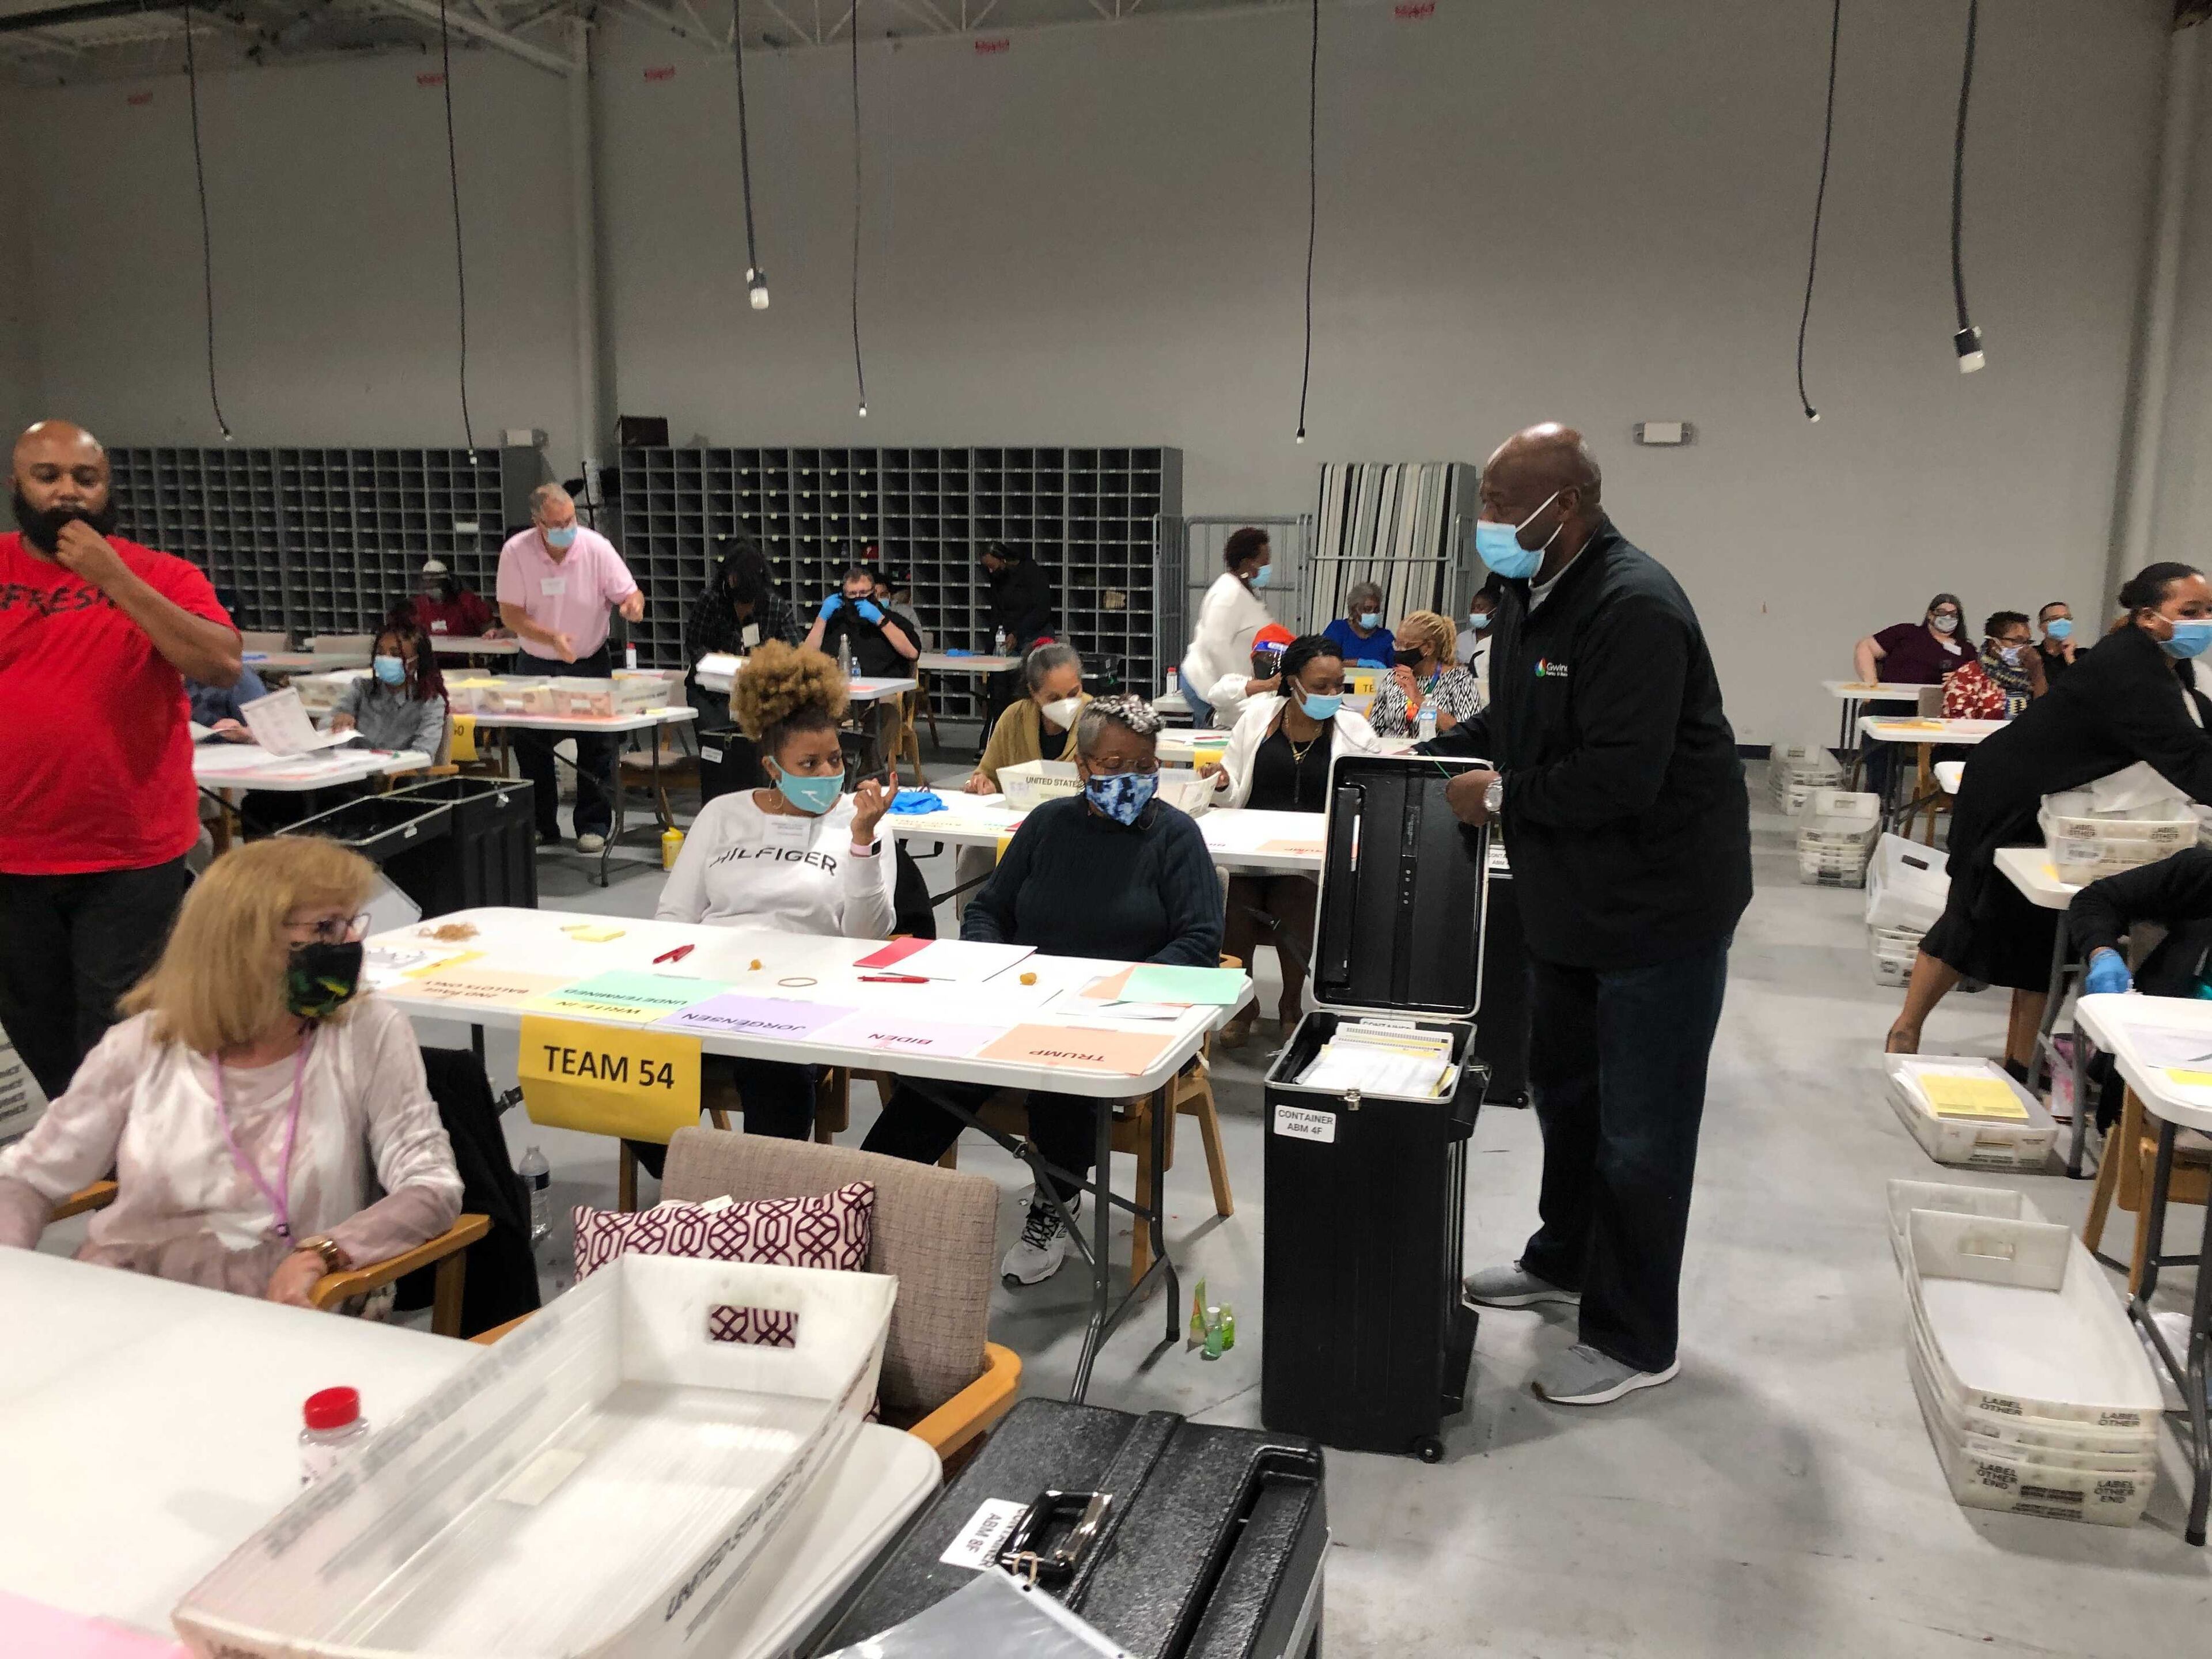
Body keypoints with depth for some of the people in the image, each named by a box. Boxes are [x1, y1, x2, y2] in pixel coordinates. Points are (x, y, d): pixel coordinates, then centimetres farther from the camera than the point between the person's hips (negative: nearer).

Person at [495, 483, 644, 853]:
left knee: (596, 746, -2)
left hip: (591, 662, -1)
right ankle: (540, 826, 21)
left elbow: (629, 593, -10)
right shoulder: (516, 552, -15)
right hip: (538, 665, 1)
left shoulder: (596, 547, -15)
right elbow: (510, 613, -14)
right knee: (531, 745, 6)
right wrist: (552, 638, -30)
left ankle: (593, 826, 9)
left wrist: (634, 604, -36)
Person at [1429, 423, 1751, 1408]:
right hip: (1569, 900, 10)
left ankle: (1634, 1342, 19)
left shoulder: (1635, 609, -25)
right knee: (1563, 1088, 24)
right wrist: (1435, 754, 2)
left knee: (1640, 1130, 2)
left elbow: (1617, 778, -32)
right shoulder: (1529, 594, 5)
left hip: (1659, 906, -10)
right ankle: (1565, 1260, 45)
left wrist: (1500, 795, -20)